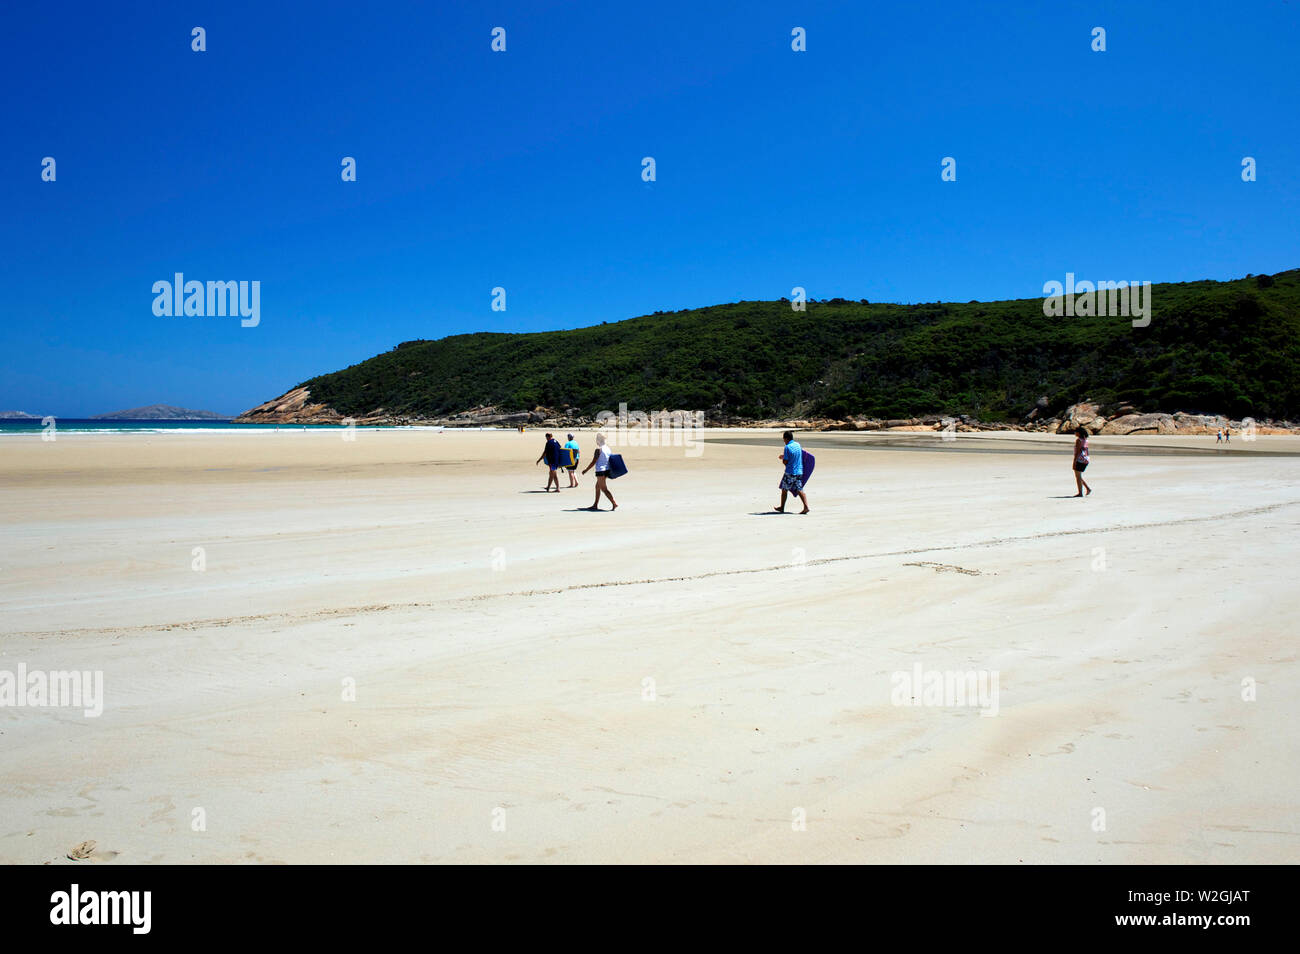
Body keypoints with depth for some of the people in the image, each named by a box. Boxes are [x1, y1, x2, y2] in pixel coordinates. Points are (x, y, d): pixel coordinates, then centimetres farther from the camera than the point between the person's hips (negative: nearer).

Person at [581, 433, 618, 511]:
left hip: (601, 471, -9)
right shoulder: (608, 449, 9)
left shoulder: (598, 450, -14)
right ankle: (595, 505, 23)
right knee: (597, 487, 18)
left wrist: (585, 470, -5)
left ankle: (615, 503, -14)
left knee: (604, 489, -5)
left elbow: (593, 462, -14)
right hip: (607, 470, 9)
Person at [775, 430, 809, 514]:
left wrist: (783, 458, 9)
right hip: (799, 471, 6)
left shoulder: (787, 447, -14)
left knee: (784, 490, 10)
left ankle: (782, 508, 19)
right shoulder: (798, 445, 8)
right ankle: (806, 506, -11)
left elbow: (785, 462, -12)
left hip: (790, 472, -6)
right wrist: (784, 455, 25)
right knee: (799, 490, 3)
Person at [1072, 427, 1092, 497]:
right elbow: (1087, 452, 17)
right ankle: (1088, 488, 13)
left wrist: (1074, 462, -18)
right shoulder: (1086, 440, 12)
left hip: (1079, 460, -8)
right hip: (1085, 460, 8)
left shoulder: (1078, 440, -12)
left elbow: (1078, 451, -18)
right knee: (1079, 476, 19)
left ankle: (1080, 493, 0)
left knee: (1078, 477, -1)